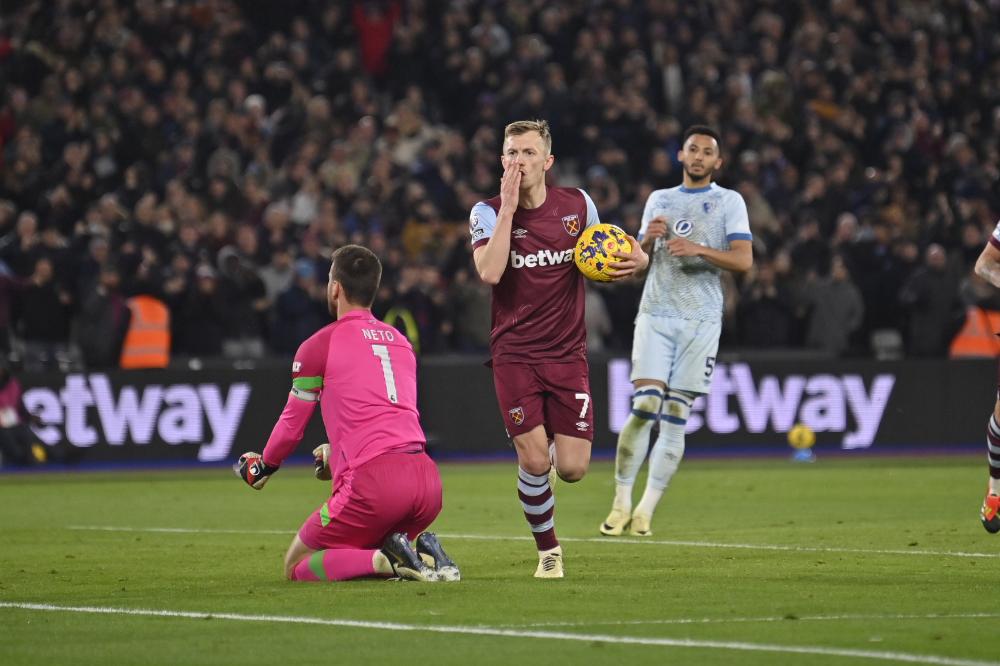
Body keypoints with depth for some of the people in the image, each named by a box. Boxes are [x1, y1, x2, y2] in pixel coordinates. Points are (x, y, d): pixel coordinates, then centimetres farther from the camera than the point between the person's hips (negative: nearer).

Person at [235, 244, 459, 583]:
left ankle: (383, 561, -16)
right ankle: (425, 552, 0)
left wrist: (264, 465, 30)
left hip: (373, 480, -6)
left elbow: (292, 424, 10)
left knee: (296, 566, 7)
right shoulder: (401, 342, 22)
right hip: (426, 477, 6)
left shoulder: (319, 345, 3)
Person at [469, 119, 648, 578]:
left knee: (572, 469, -5)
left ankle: (555, 442, 33)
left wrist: (634, 261, -5)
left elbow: (600, 262, 18)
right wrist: (509, 205, -21)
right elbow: (489, 272, -24)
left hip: (567, 353, 2)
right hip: (514, 354, -2)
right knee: (534, 461, -15)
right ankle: (547, 549, 10)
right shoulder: (488, 212, -5)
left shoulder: (577, 204, 2)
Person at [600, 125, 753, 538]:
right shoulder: (659, 200, 17)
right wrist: (648, 240, -3)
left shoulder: (729, 202, 6)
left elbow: (744, 260, -5)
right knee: (644, 406, -13)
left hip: (701, 319, -2)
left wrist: (699, 249, -18)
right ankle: (621, 501, -7)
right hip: (655, 314, 2)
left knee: (675, 417, -4)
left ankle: (646, 511, -1)